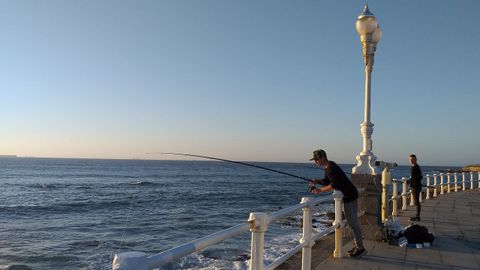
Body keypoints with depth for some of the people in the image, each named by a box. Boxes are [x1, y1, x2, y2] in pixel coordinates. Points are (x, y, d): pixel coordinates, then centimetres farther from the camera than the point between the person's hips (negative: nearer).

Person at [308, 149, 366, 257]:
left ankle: (360, 248, -1)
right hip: (349, 195, 10)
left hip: (349, 195, -10)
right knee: (353, 221, 14)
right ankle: (357, 246, 22)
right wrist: (316, 181, 4)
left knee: (352, 222, -6)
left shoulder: (332, 167, -20)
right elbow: (327, 181, 20)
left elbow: (334, 184, -26)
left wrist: (321, 190, -21)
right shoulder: (327, 167, 11)